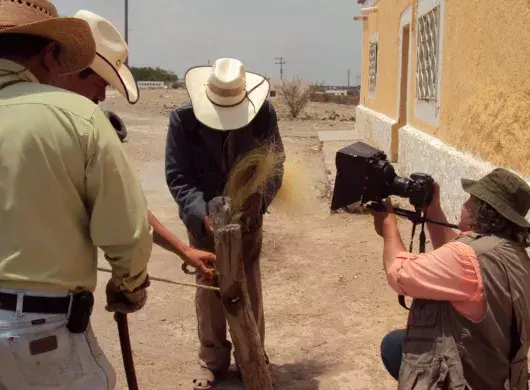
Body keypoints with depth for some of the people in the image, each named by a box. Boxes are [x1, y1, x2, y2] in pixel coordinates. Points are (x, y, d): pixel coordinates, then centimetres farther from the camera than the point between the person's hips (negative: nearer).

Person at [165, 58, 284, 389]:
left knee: (249, 287, 11)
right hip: (204, 215, -1)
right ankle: (213, 360, 26)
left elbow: (275, 163, -8)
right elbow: (178, 176, -17)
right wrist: (202, 215, -32)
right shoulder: (183, 118, -19)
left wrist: (261, 195, -28)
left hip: (248, 213, 1)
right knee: (208, 288, 8)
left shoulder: (264, 112, -16)